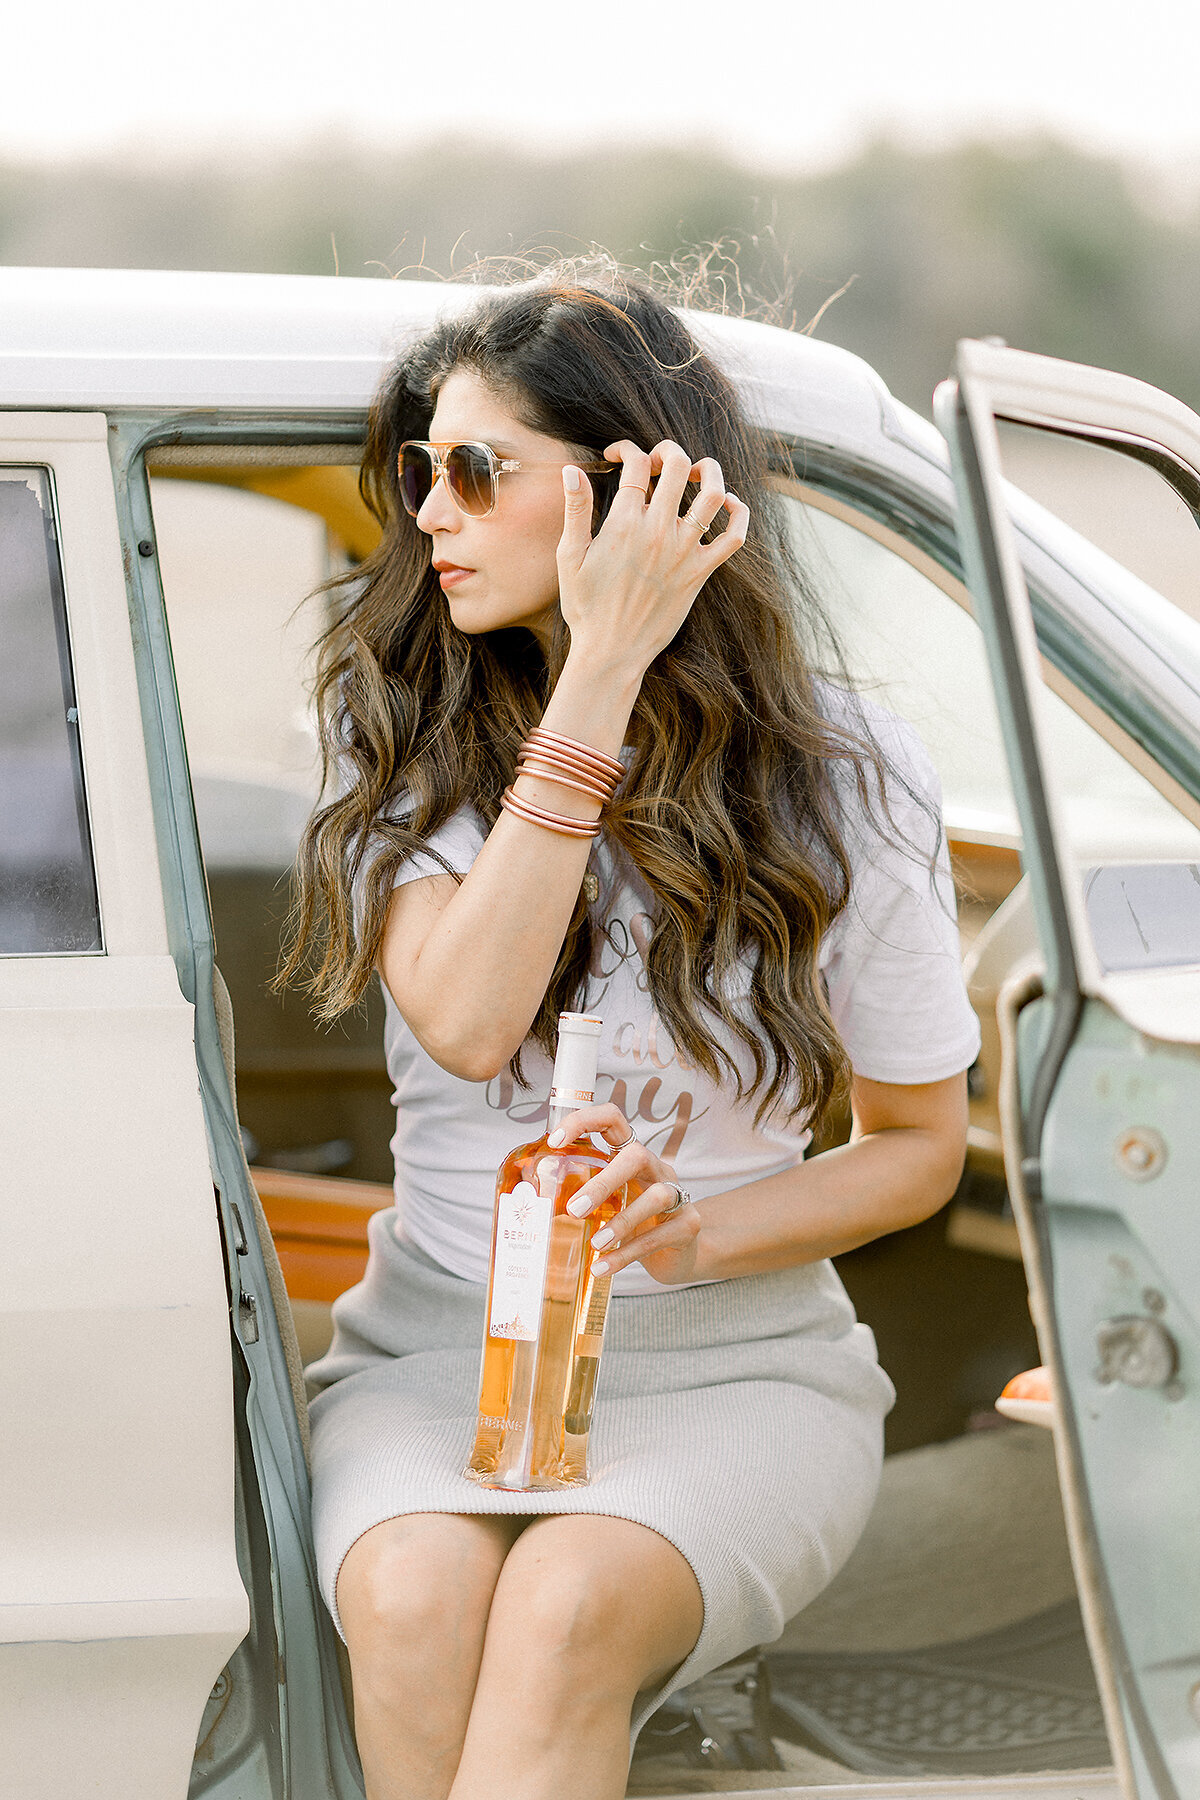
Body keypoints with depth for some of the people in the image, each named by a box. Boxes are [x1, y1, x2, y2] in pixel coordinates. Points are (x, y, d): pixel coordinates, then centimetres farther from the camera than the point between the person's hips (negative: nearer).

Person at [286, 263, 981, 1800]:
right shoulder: (404, 730, 1)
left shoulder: (843, 778, -3)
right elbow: (464, 1021, -18)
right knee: (412, 1599, -33)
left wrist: (698, 1236, -14)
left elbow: (920, 1146, 6)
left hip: (738, 1362, -1)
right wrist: (599, 679, -20)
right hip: (437, 1344, 1)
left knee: (566, 1606, -34)